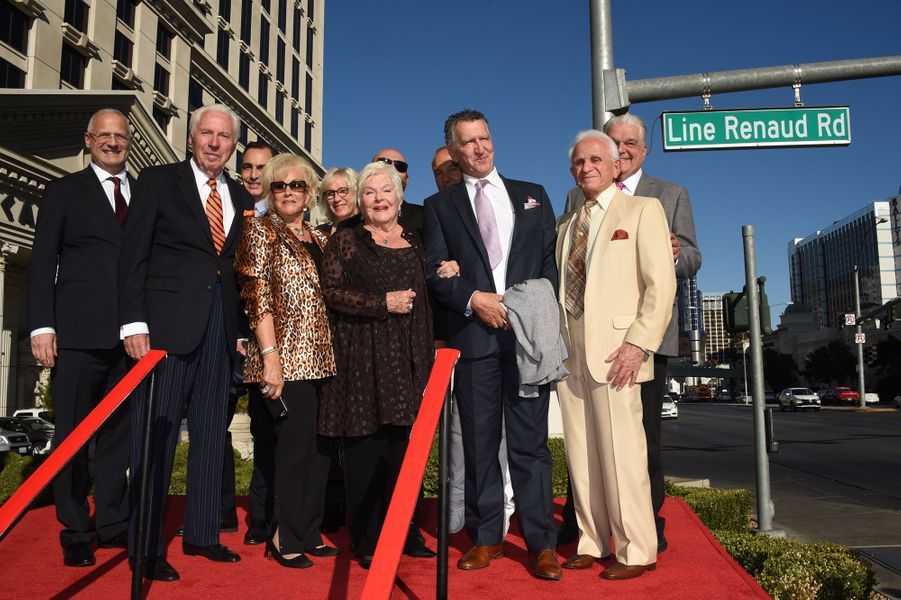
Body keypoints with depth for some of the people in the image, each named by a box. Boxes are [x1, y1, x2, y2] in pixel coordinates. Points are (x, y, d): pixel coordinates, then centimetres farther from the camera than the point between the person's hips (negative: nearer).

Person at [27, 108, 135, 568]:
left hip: (131, 334, 3)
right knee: (73, 433, 4)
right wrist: (42, 325, -8)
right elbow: (43, 263, 2)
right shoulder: (64, 191, 7)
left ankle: (112, 522, 21)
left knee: (119, 432, 9)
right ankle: (76, 532, 15)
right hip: (78, 332, -2)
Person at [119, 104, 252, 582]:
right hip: (168, 324, -5)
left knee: (211, 436, 10)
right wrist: (134, 323, -11)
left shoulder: (241, 198, 15)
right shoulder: (158, 181, 3)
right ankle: (146, 546, 10)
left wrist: (241, 331, 9)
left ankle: (201, 534, 22)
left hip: (220, 331, 5)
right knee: (156, 435, -1)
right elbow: (133, 255, -3)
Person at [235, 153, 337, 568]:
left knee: (320, 444, 7)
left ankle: (307, 532, 21)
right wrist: (270, 356, -16)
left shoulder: (319, 239, 17)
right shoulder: (261, 230, 0)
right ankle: (286, 538, 10)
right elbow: (257, 296, -9)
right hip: (287, 356, -6)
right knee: (297, 441, -5)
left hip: (320, 355, 6)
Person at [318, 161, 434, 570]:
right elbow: (331, 291, -6)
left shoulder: (414, 243, 16)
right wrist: (383, 303, -12)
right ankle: (367, 543, 8)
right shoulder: (345, 240, 4)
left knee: (401, 448, 3)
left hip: (406, 359, 4)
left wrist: (428, 359, 12)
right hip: (362, 358, -3)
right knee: (365, 451, -3)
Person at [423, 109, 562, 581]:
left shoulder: (533, 196, 16)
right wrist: (473, 300, -11)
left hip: (527, 333, 0)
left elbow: (552, 261, 11)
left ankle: (540, 543, 7)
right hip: (473, 336, 0)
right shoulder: (439, 206, 12)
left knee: (529, 441, 0)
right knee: (479, 443, 6)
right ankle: (486, 538, 17)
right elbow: (435, 273, 5)